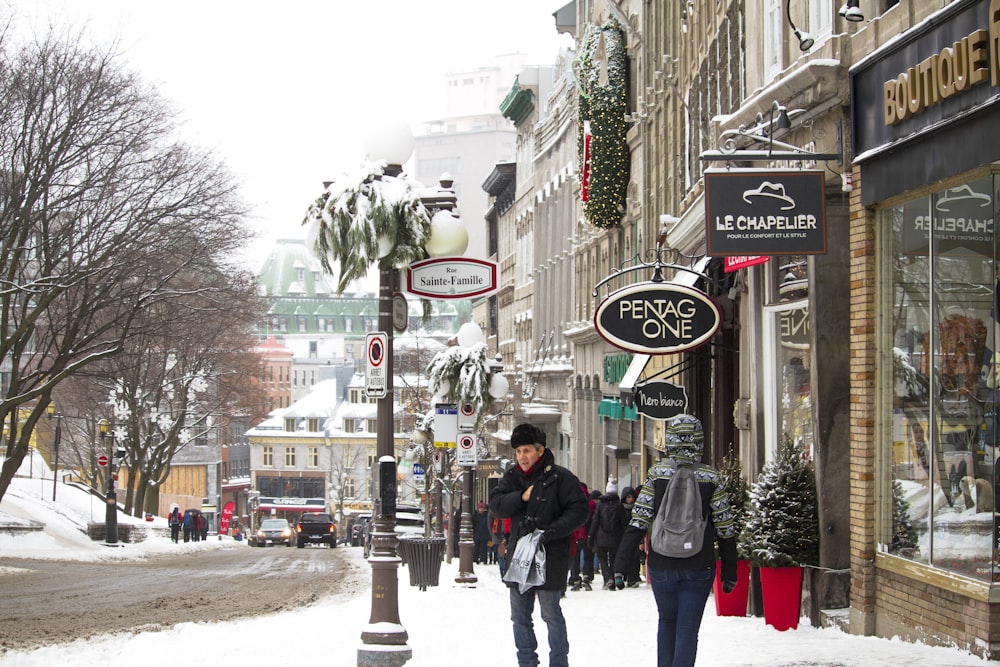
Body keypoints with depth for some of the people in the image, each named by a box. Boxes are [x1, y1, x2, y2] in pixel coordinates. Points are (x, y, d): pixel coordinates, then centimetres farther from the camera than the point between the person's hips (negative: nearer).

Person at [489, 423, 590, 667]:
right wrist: (521, 497, -15)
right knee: (519, 615, 13)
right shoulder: (512, 477, 10)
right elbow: (495, 503, 0)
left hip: (550, 557, -6)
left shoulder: (559, 477, -7)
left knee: (551, 614, -2)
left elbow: (579, 509, -10)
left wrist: (554, 530, -21)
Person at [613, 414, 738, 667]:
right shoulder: (710, 478, -4)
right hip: (698, 567, -1)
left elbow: (638, 521, -8)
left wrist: (621, 564, -6)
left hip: (661, 566, 1)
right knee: (688, 629, 4)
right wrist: (729, 572, 7)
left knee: (667, 621, 21)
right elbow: (725, 528, -1)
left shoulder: (657, 473, -6)